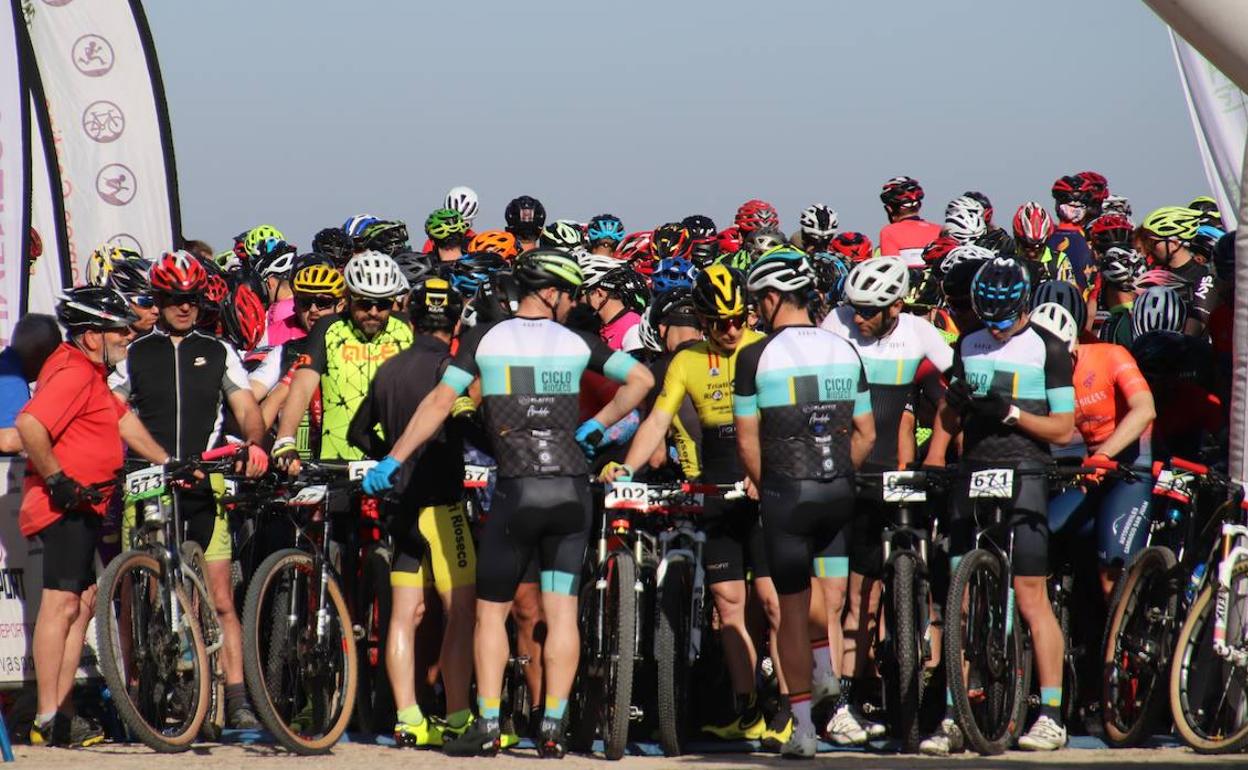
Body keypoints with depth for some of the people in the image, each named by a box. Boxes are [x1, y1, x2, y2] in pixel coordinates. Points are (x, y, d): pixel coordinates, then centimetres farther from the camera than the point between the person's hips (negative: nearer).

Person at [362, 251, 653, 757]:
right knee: (561, 612, 5)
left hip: (516, 488, -2)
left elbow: (439, 402, -4)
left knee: (491, 609, 8)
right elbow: (641, 379, 5)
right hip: (571, 491, 2)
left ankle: (487, 726, 2)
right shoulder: (577, 342, 5)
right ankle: (553, 728, 2)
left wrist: (392, 461, 1)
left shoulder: (485, 339, 0)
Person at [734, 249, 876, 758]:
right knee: (832, 603, 12)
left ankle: (803, 725, 8)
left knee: (793, 609, 5)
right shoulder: (845, 351, 8)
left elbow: (747, 440, -5)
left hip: (785, 492, -3)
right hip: (839, 494, 3)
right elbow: (865, 435, 9)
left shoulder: (757, 357, -6)